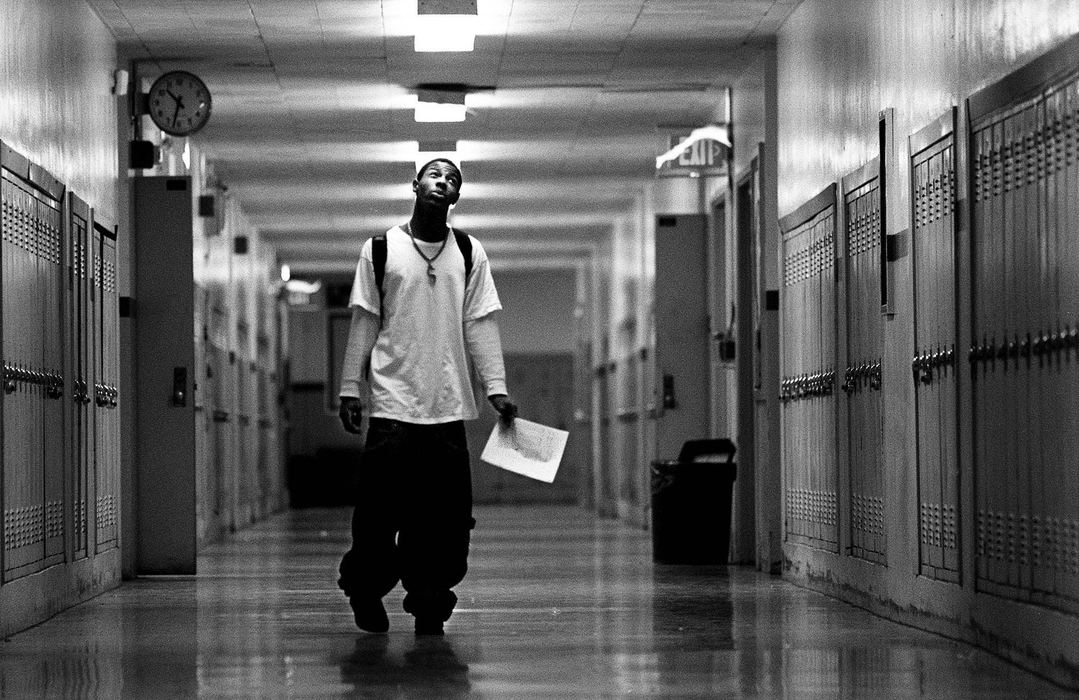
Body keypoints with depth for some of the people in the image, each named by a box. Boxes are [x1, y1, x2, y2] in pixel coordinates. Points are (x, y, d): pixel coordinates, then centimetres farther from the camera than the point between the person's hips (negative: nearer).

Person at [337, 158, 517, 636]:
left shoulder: (470, 253, 10)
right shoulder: (380, 249, 5)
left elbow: (480, 326, 8)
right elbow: (364, 323, 6)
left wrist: (497, 389, 0)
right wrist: (350, 388, 2)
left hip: (450, 404, 2)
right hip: (392, 402, -2)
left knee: (446, 515, -2)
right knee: (381, 507, -4)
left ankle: (429, 606, 6)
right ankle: (366, 591, 15)